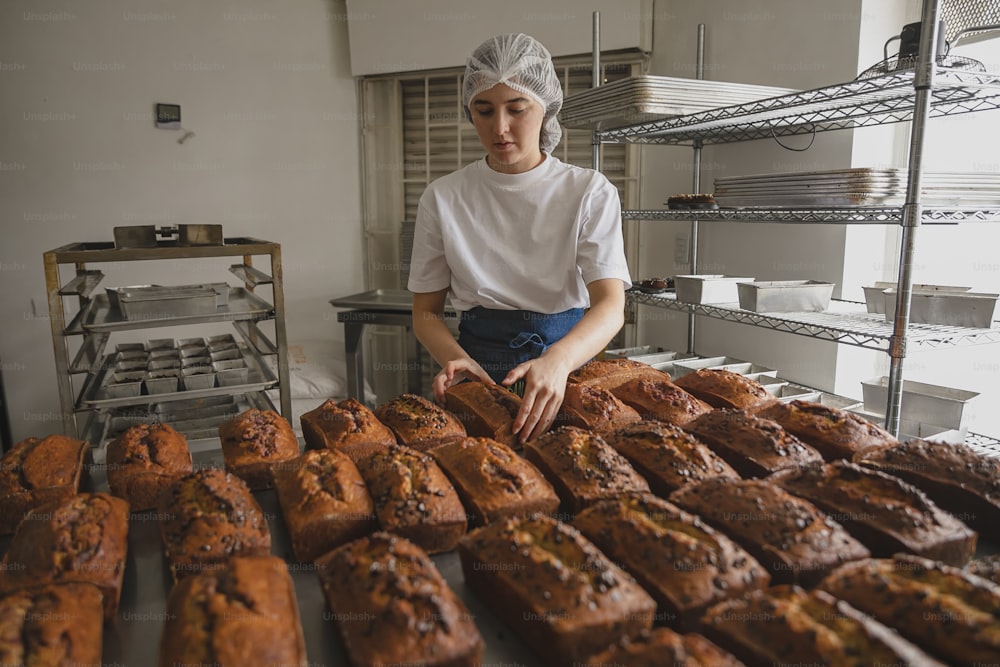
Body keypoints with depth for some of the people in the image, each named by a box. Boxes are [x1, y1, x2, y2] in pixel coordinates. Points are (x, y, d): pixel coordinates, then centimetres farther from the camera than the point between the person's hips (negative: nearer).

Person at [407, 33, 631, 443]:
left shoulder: (590, 193, -1)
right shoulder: (443, 198, 2)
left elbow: (610, 306, -12)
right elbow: (426, 312, 6)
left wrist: (559, 360, -32)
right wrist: (457, 360, -16)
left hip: (570, 361, 0)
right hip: (479, 369, 1)